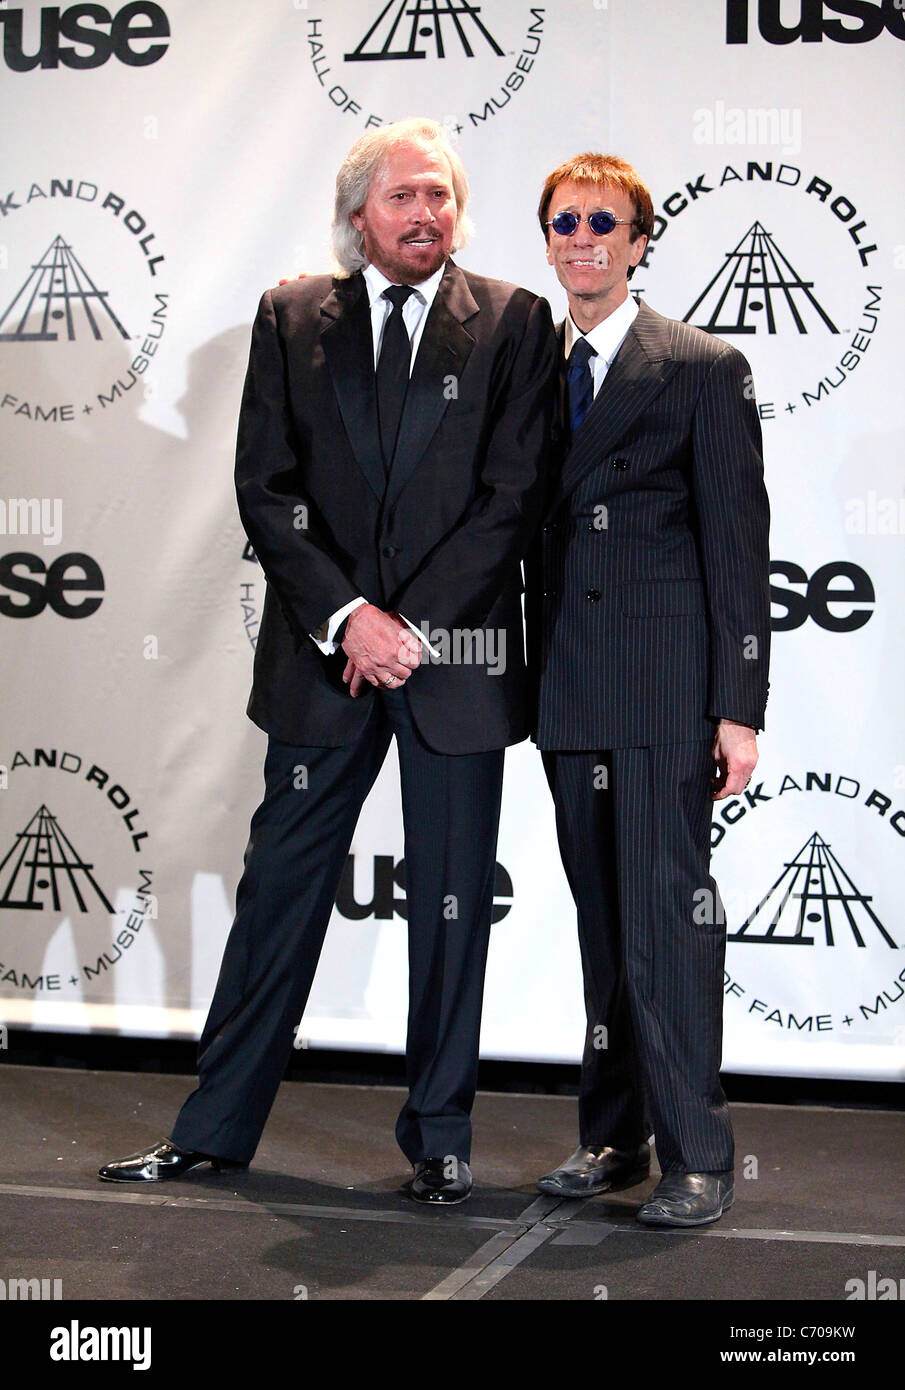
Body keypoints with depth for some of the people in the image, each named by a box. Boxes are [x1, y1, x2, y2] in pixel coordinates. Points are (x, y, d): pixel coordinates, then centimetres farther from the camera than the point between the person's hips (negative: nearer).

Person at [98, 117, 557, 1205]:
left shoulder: (512, 322, 2)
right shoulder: (293, 318, 7)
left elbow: (515, 496, -4)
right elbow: (263, 489, 1)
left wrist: (413, 624, -11)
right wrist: (346, 617, -11)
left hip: (456, 653, -1)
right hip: (324, 651, 1)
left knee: (451, 901, 6)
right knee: (281, 884, 7)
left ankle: (439, 1136, 19)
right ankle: (215, 1127, 18)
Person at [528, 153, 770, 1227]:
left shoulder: (705, 369, -1)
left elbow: (738, 542, -4)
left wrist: (740, 707, -10)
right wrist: (527, 686, 8)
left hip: (663, 692, -5)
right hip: (567, 690, 5)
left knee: (666, 915, -7)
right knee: (602, 918, 11)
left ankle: (695, 1156, 1)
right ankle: (613, 1136, 20)